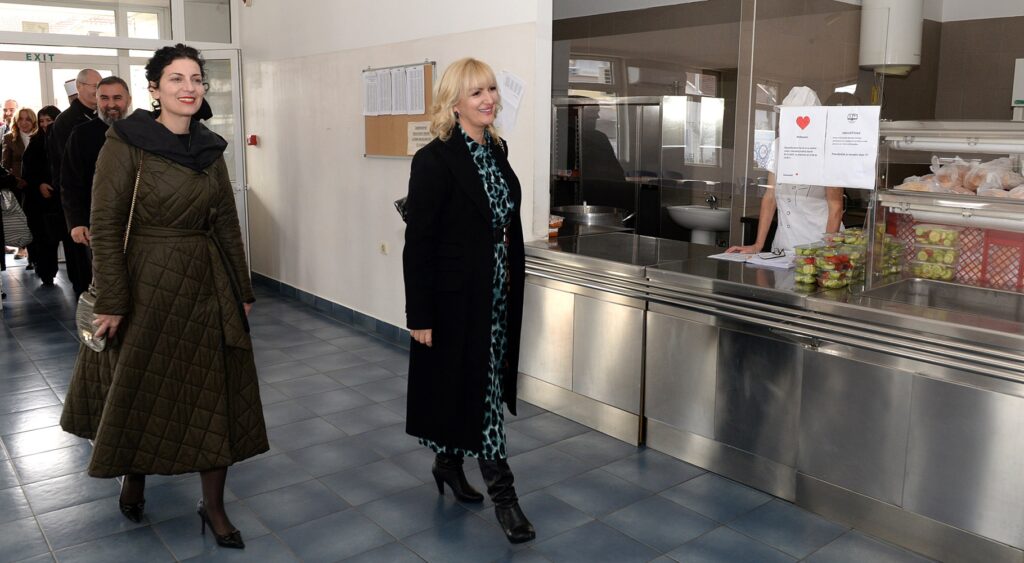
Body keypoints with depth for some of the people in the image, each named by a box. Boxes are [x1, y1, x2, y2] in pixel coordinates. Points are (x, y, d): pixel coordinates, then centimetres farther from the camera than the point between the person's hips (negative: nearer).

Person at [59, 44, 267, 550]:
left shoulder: (209, 148, 5)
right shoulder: (125, 143, -10)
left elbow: (227, 223, 9)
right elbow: (105, 226, -12)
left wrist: (242, 291, 10)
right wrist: (112, 301, -15)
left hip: (207, 284, 5)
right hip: (148, 283, -4)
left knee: (215, 393, 6)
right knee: (141, 389, 13)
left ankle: (213, 505, 18)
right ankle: (133, 481, 39)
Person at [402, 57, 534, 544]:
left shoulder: (497, 149, 8)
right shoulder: (434, 160, -15)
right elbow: (418, 242, -15)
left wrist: (513, 286, 14)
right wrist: (419, 315, -16)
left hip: (497, 295, 8)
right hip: (456, 298, -7)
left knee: (485, 385, 17)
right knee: (478, 388, 1)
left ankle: (448, 463, 36)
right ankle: (501, 491, 13)